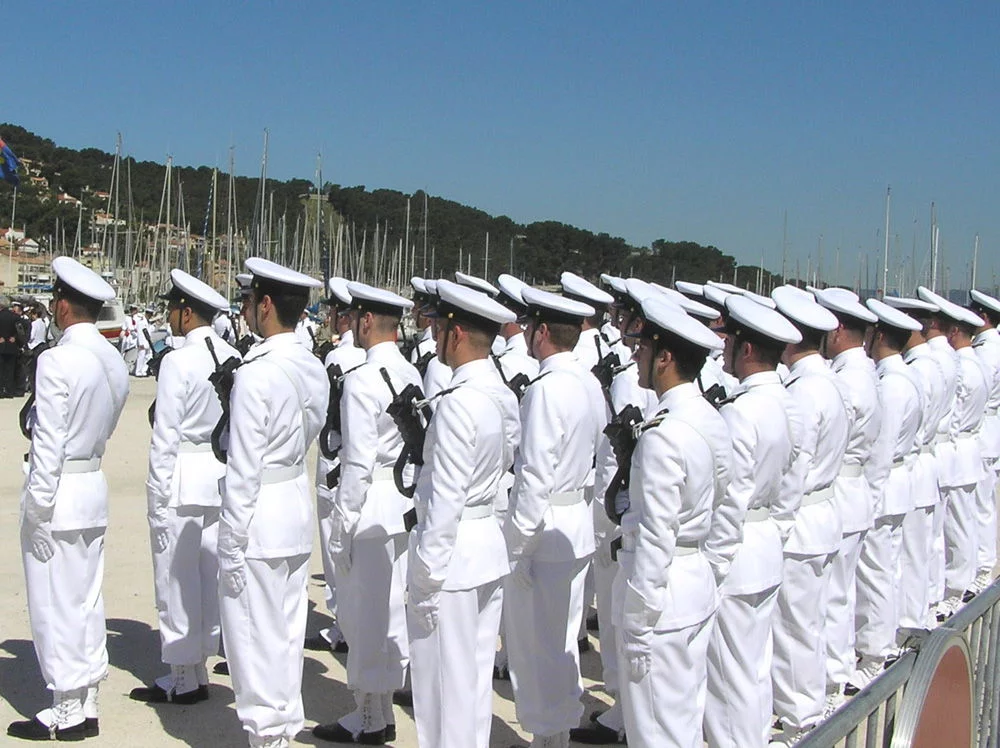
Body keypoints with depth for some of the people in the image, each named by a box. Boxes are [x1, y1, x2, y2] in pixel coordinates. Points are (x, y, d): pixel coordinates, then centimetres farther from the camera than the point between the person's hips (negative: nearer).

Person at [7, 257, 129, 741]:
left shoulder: (57, 360, -18)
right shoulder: (113, 361, 6)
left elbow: (49, 441, -18)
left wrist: (37, 505, -14)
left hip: (59, 490, -8)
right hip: (95, 486, 8)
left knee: (55, 602, 2)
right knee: (87, 599, 14)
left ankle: (66, 712, 11)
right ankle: (86, 704, 23)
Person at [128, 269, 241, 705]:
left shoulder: (178, 362, -16)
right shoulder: (232, 358, 3)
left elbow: (165, 435, -15)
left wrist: (158, 494, -9)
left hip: (182, 479, -7)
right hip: (222, 477, 7)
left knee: (176, 579, 4)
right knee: (210, 575, 14)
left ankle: (183, 680, 12)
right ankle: (199, 666, 26)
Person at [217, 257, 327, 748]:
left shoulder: (256, 373, -19)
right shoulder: (314, 370, 5)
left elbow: (243, 468, -19)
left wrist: (231, 543, -14)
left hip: (260, 517, -8)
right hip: (298, 505, 8)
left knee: (255, 633, 3)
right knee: (287, 629, 17)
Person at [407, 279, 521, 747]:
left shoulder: (458, 403, -20)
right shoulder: (504, 398, 6)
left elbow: (446, 496, -21)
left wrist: (427, 572, -16)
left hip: (453, 551, -9)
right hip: (490, 547, 9)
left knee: (444, 682, 3)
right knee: (475, 677, 19)